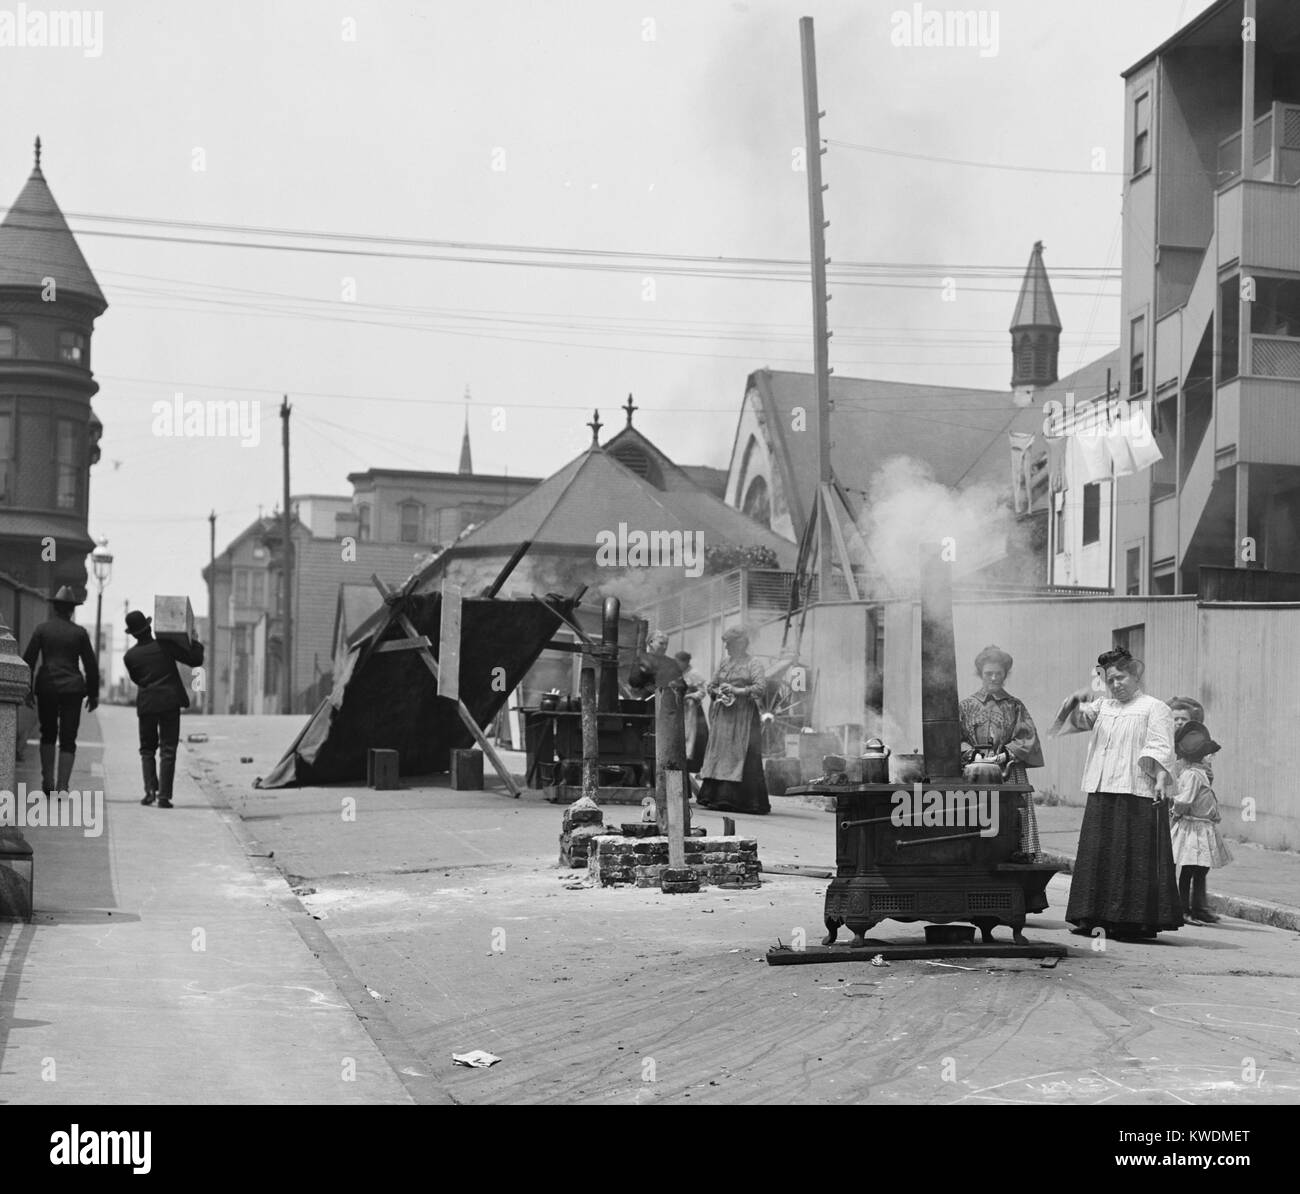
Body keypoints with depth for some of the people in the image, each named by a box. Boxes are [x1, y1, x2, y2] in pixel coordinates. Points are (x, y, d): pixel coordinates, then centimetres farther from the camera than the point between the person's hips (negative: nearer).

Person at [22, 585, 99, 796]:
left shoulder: (42, 629, 1)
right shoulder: (79, 632, -1)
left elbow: (28, 660, -1)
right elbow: (91, 665, 0)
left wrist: (28, 689, 5)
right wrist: (93, 693, 8)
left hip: (46, 687, 1)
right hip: (72, 688, -1)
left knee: (48, 733, 20)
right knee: (68, 739, 2)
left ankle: (47, 780, 13)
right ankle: (62, 787, -5)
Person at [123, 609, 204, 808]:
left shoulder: (130, 656, 0)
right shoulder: (165, 646, -6)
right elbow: (195, 660, -3)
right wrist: (195, 643, 13)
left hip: (146, 704, 1)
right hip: (169, 702, -1)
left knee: (147, 749, 16)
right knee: (168, 751, 1)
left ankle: (150, 790, 0)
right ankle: (164, 796, -5)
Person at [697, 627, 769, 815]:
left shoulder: (753, 665, 1)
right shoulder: (723, 664, 18)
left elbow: (761, 687, -11)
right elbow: (711, 686, 19)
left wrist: (737, 690, -17)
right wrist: (719, 692, -2)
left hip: (743, 715, -5)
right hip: (722, 715, 5)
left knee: (742, 755, -11)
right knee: (719, 753, -1)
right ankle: (716, 797, -1)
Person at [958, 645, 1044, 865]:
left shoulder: (1015, 706, 12)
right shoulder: (967, 706, 11)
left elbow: (1027, 738, 3)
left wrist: (1008, 753, -12)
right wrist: (970, 752, -13)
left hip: (1010, 775, 0)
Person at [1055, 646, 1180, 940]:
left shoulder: (1154, 708, 4)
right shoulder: (1102, 706, 20)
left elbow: (1161, 749, -4)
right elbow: (1077, 718, 7)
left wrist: (1160, 780, -17)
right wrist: (1078, 700, -14)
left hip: (1137, 794, -6)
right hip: (1101, 794, 6)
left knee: (1135, 858, -6)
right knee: (1097, 856, 4)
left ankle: (1137, 921, -5)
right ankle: (1092, 917, 8)